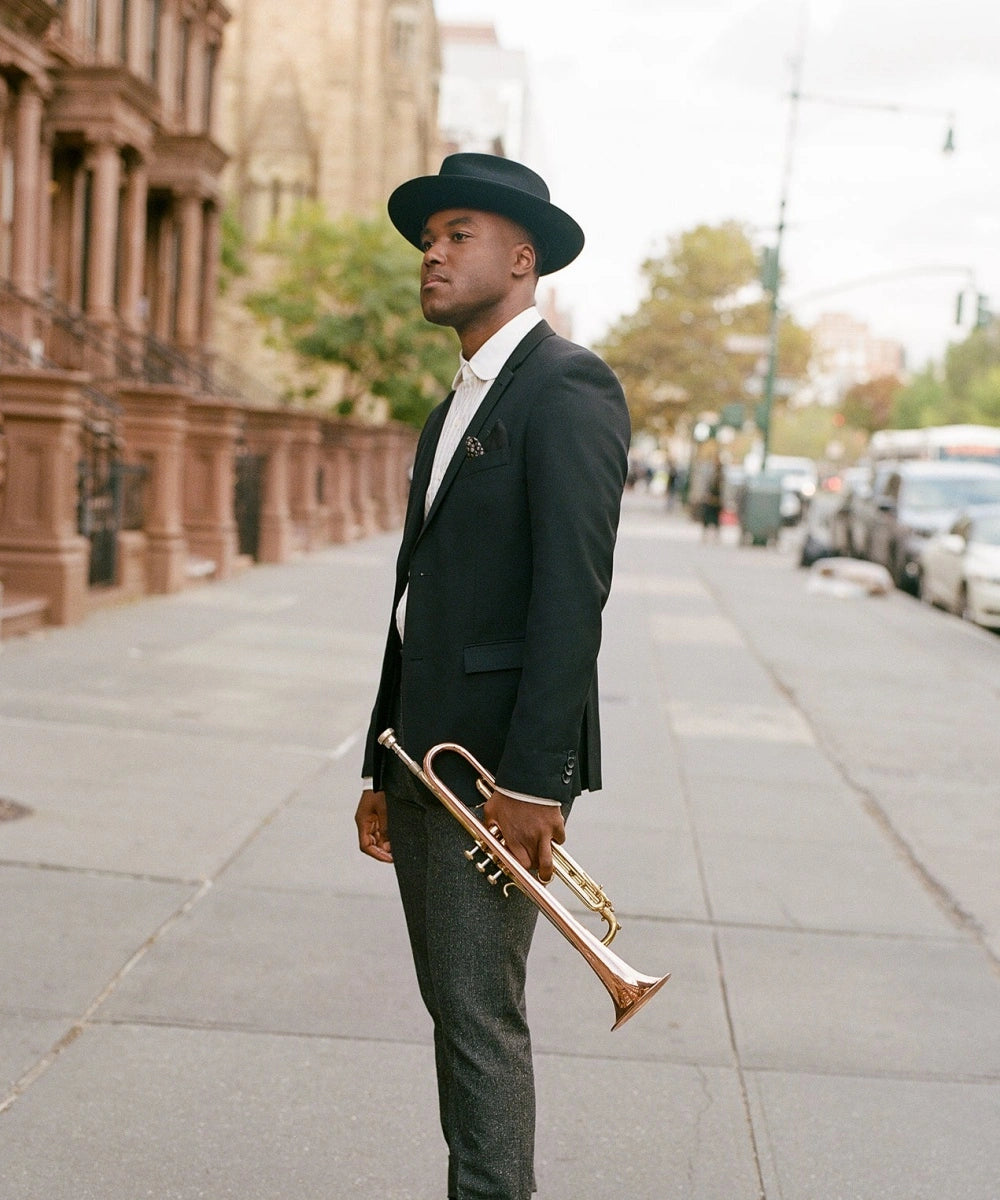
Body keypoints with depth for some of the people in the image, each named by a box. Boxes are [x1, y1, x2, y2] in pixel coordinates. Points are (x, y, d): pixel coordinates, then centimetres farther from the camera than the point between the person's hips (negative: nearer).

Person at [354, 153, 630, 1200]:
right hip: (426, 760, 9)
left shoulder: (567, 386, -9)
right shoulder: (452, 411, 20)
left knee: (481, 1014, -7)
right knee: (452, 1008, 14)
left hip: (499, 762, -9)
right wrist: (382, 771, 17)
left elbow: (573, 590, -18)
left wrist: (534, 778, -23)